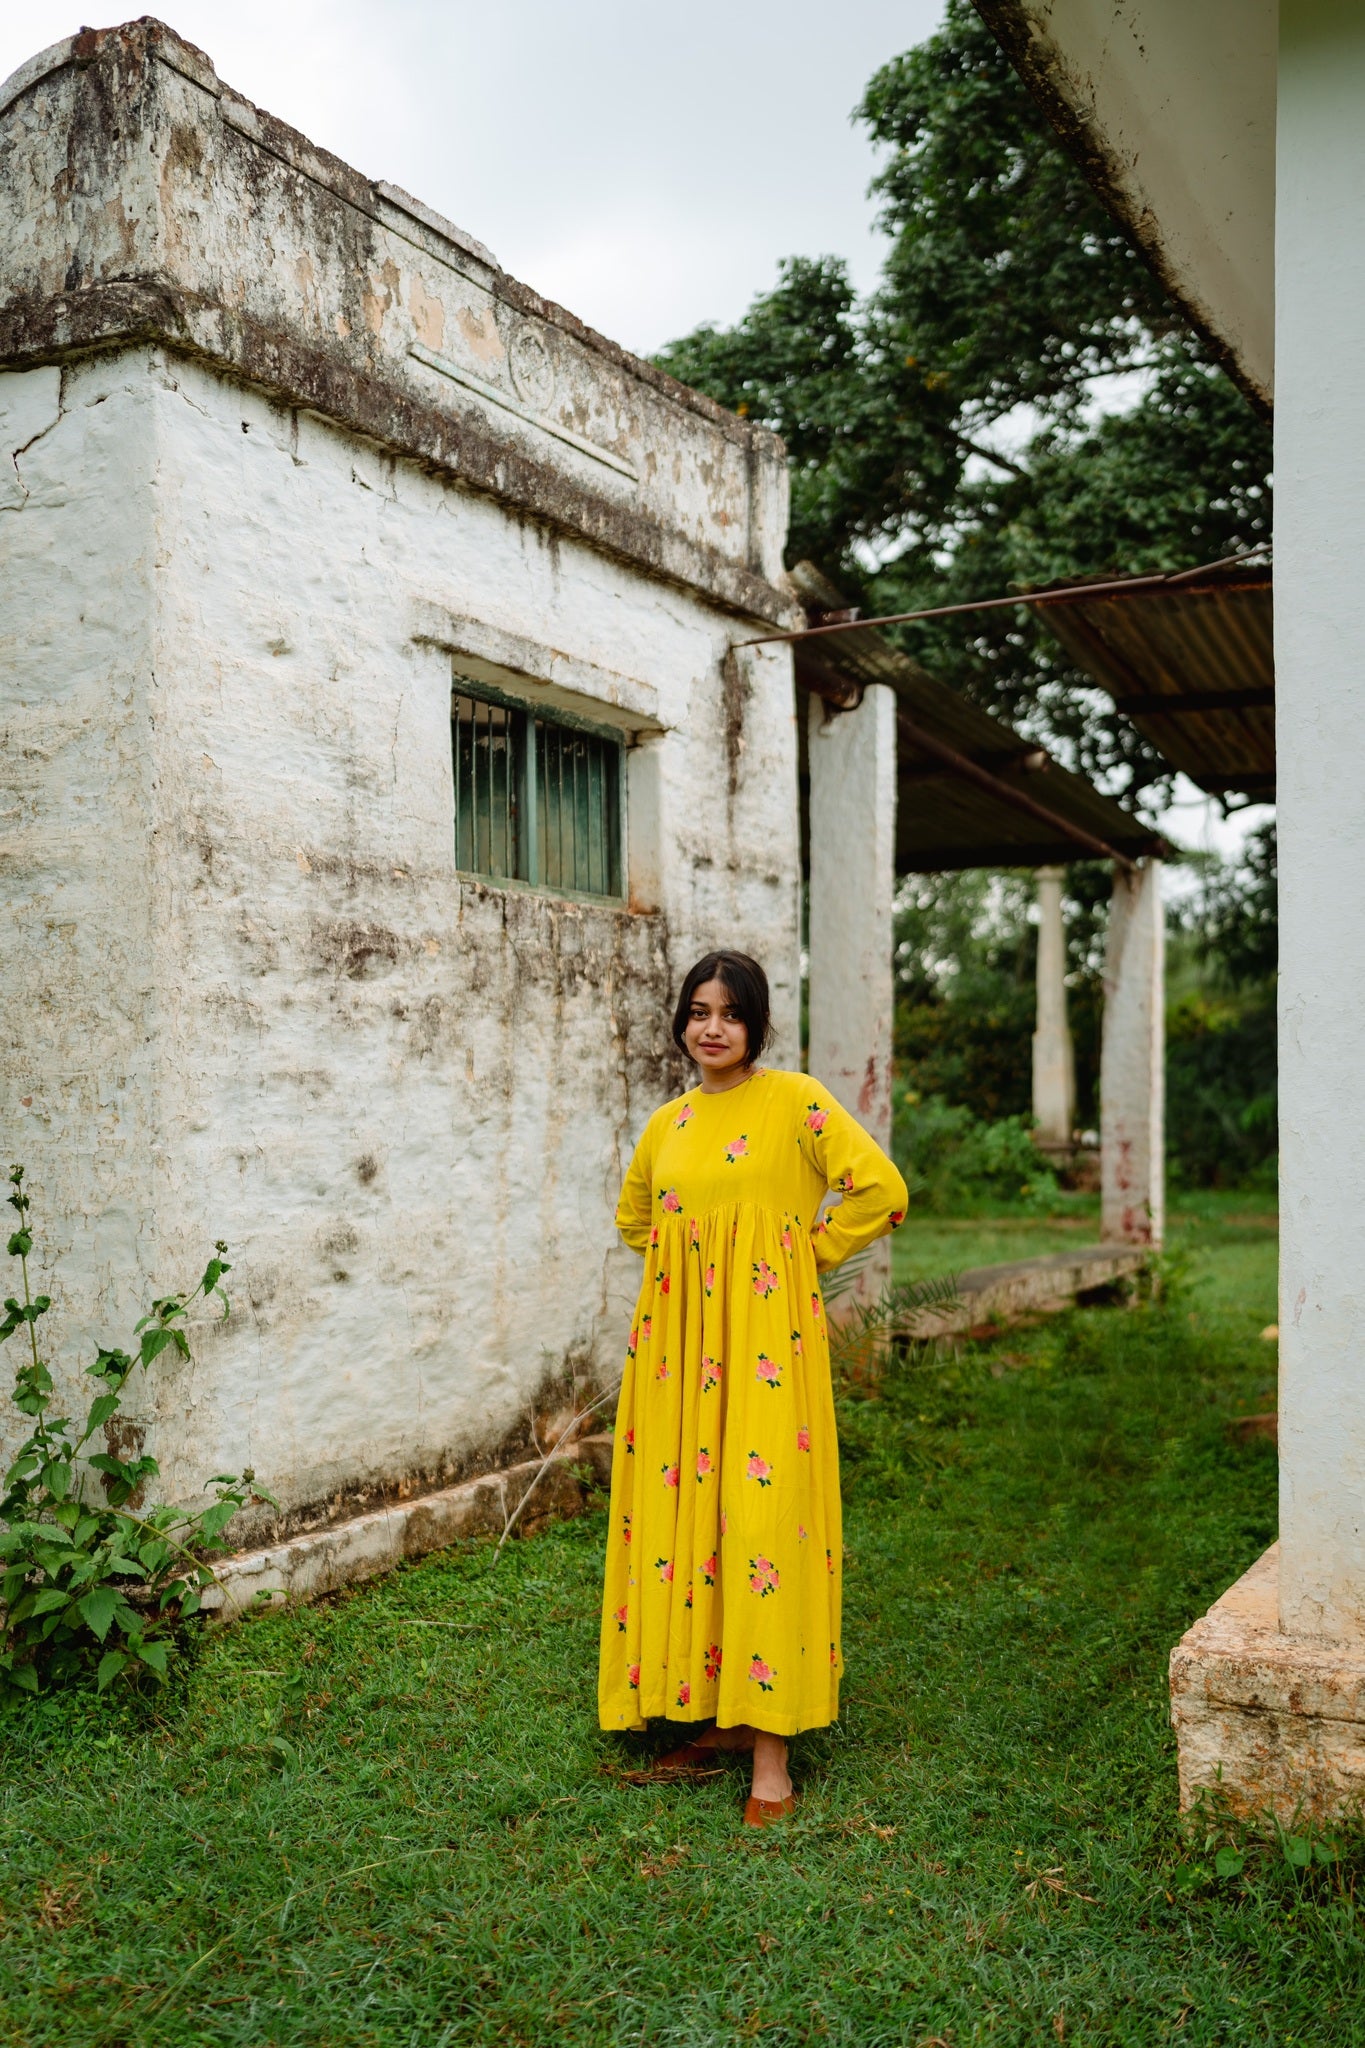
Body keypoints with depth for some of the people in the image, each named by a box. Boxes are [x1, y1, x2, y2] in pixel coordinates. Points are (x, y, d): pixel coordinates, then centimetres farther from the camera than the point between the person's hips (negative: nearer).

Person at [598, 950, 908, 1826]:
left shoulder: (794, 1101, -4)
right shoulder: (668, 1122, 13)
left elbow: (882, 1191, -9)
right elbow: (634, 1217, 29)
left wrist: (806, 1252, -3)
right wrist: (688, 1259, 13)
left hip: (763, 1336, -6)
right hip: (680, 1341, 6)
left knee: (762, 1520, -8)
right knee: (680, 1515, 6)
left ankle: (772, 1756, -2)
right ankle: (719, 1715, 21)